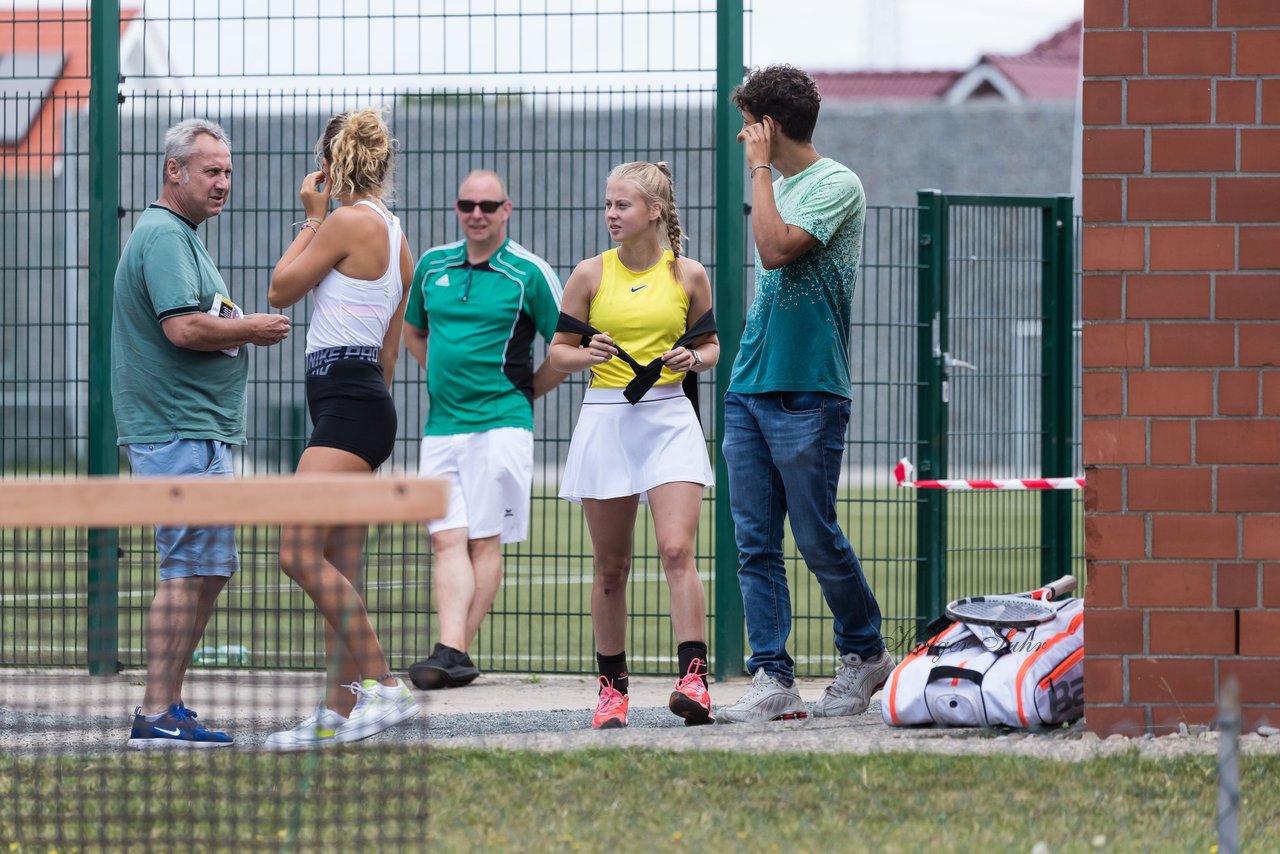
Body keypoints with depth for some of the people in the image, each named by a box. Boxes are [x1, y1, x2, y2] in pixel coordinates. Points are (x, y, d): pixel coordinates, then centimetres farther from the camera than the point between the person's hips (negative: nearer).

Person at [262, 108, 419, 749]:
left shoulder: (348, 221, -11)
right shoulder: (392, 233, 18)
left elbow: (281, 290, -2)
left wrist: (312, 216, 6)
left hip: (346, 403, -10)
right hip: (368, 399, 10)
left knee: (301, 553, -15)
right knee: (338, 569, 8)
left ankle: (384, 685, -18)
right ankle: (341, 712, 7)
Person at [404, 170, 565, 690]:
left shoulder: (529, 273, -3)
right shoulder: (432, 266, 11)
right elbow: (413, 330, 28)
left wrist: (525, 392, 6)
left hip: (501, 424, -4)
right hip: (440, 426, 4)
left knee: (484, 541, -3)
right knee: (447, 539, -7)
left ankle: (457, 652, -3)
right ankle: (451, 650, -15)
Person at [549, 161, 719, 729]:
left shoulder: (688, 275, 3)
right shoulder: (591, 275, 2)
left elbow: (711, 345, 14)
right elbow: (558, 351, 7)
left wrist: (694, 358, -8)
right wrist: (588, 355, -13)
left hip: (669, 418, -1)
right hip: (606, 420, 1)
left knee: (676, 550, -16)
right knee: (611, 566, 5)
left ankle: (693, 677, -20)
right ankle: (612, 684, 15)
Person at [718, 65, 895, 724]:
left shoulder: (835, 185, -8)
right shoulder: (779, 186, 18)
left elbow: (775, 250, -21)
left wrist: (759, 167, -13)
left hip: (808, 393, -8)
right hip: (749, 390, 8)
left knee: (817, 540, -2)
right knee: (755, 543, 1)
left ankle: (864, 654, 18)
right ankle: (772, 681, 1)